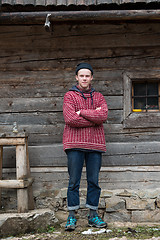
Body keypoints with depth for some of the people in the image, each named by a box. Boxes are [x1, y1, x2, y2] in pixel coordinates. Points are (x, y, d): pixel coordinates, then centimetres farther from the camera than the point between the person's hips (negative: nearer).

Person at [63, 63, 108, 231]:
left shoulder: (98, 97, 15)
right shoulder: (69, 96, 7)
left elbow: (103, 115, -5)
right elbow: (70, 119, -10)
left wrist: (81, 112, -8)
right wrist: (94, 118, -7)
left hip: (95, 144, 3)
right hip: (75, 144, -2)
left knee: (94, 181, 5)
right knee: (74, 181, -1)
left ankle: (93, 215, 14)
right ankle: (72, 216, 6)